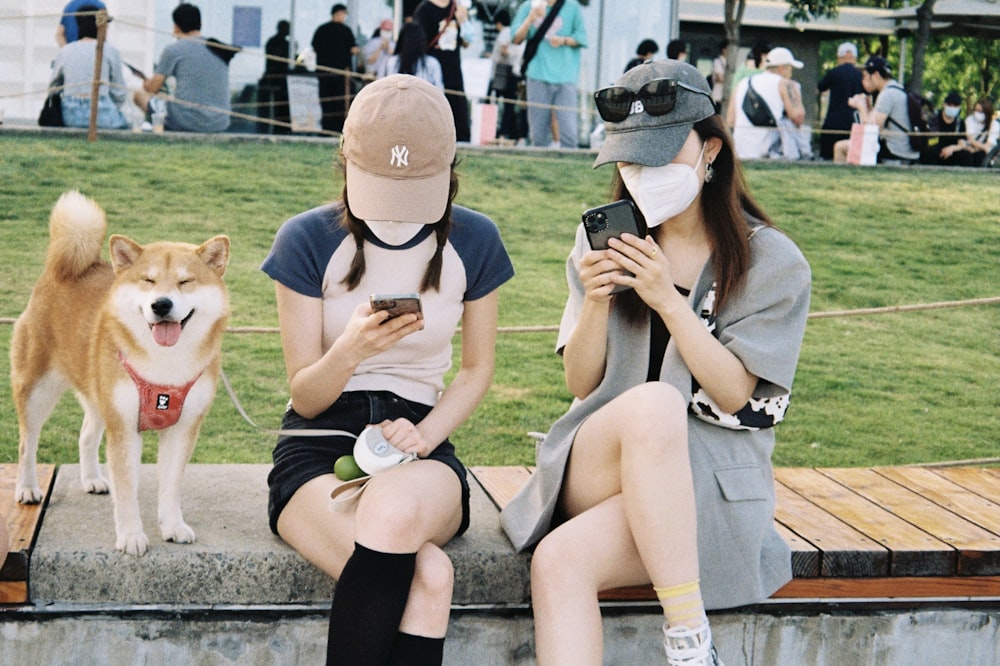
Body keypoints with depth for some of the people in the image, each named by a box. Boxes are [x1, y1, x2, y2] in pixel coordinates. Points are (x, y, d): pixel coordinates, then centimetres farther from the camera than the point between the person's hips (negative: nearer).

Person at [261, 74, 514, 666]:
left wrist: (424, 435, -10)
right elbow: (305, 398, -2)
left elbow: (478, 369, 11)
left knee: (395, 512, -39)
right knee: (426, 577, -34)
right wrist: (351, 350, -25)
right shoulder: (308, 240, -5)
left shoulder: (473, 241, 1)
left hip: (420, 443, 2)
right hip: (318, 450, -1)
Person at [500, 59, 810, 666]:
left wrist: (669, 300, -18)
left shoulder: (771, 261, 0)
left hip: (712, 481, -3)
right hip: (597, 474, 3)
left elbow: (735, 396, -7)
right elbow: (582, 386, 7)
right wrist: (596, 301, -12)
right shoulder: (607, 241, 10)